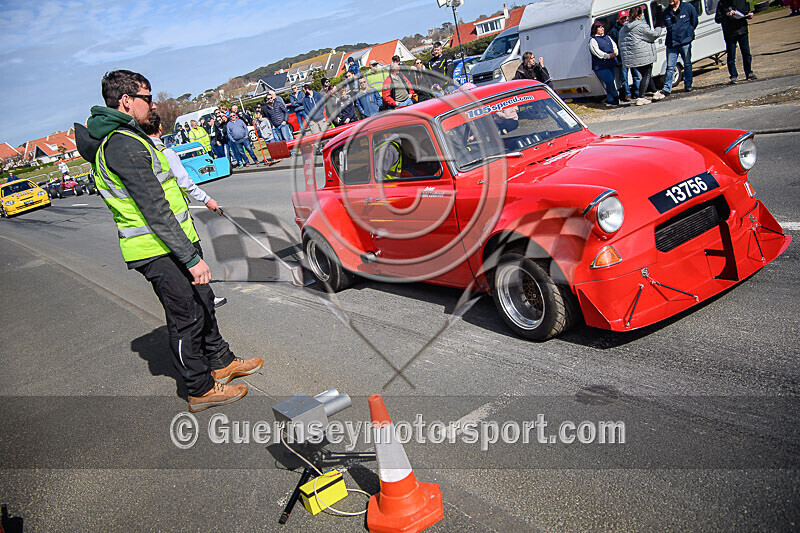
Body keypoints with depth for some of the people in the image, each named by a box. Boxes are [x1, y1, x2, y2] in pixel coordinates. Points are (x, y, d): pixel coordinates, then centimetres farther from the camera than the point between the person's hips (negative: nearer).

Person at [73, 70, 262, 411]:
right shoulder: (125, 145, -21)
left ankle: (220, 361, 35)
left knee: (202, 301, 19)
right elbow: (154, 211, -25)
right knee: (186, 318, 1)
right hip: (160, 251, -10)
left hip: (169, 244, 10)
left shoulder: (117, 138, 14)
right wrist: (192, 258, -24)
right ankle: (201, 390, 15)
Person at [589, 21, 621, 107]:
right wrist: (609, 56, -16)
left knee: (610, 83, 6)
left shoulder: (607, 37, 19)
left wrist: (615, 53, -7)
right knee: (610, 82, -13)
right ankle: (617, 98, -1)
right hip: (601, 66, -7)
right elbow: (597, 53, -13)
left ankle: (610, 101, 13)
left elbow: (615, 47, 15)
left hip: (611, 64, 7)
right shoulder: (593, 40, -3)